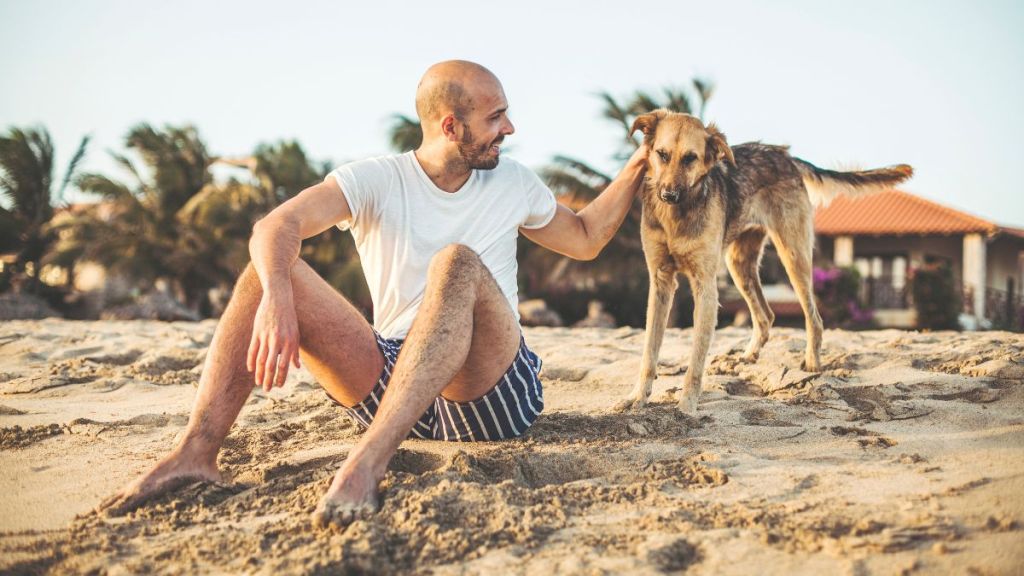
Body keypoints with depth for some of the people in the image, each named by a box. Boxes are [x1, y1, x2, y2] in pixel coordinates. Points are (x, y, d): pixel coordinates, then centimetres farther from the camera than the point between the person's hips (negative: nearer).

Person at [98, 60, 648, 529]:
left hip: (492, 389, 0)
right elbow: (275, 226, -15)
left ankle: (367, 461, -48)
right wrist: (276, 298, -35)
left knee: (458, 262, -32)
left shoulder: (513, 183, 12)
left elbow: (584, 239, 28)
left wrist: (635, 170, 18)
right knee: (271, 269, -15)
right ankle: (196, 451, -28)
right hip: (389, 381, 1)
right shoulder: (376, 180, 2)